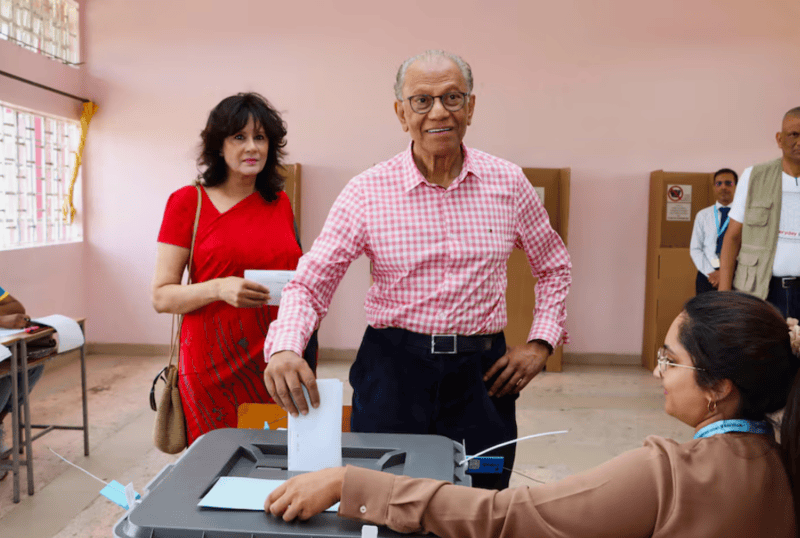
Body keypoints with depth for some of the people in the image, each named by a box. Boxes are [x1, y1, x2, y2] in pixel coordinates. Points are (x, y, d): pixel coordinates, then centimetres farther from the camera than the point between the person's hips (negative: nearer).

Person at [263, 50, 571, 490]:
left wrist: (541, 342, 3)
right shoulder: (367, 191, -6)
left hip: (480, 373, 2)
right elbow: (310, 282, -9)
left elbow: (554, 266, 14)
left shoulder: (508, 183, 0)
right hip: (392, 369, -1)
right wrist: (284, 348, -27)